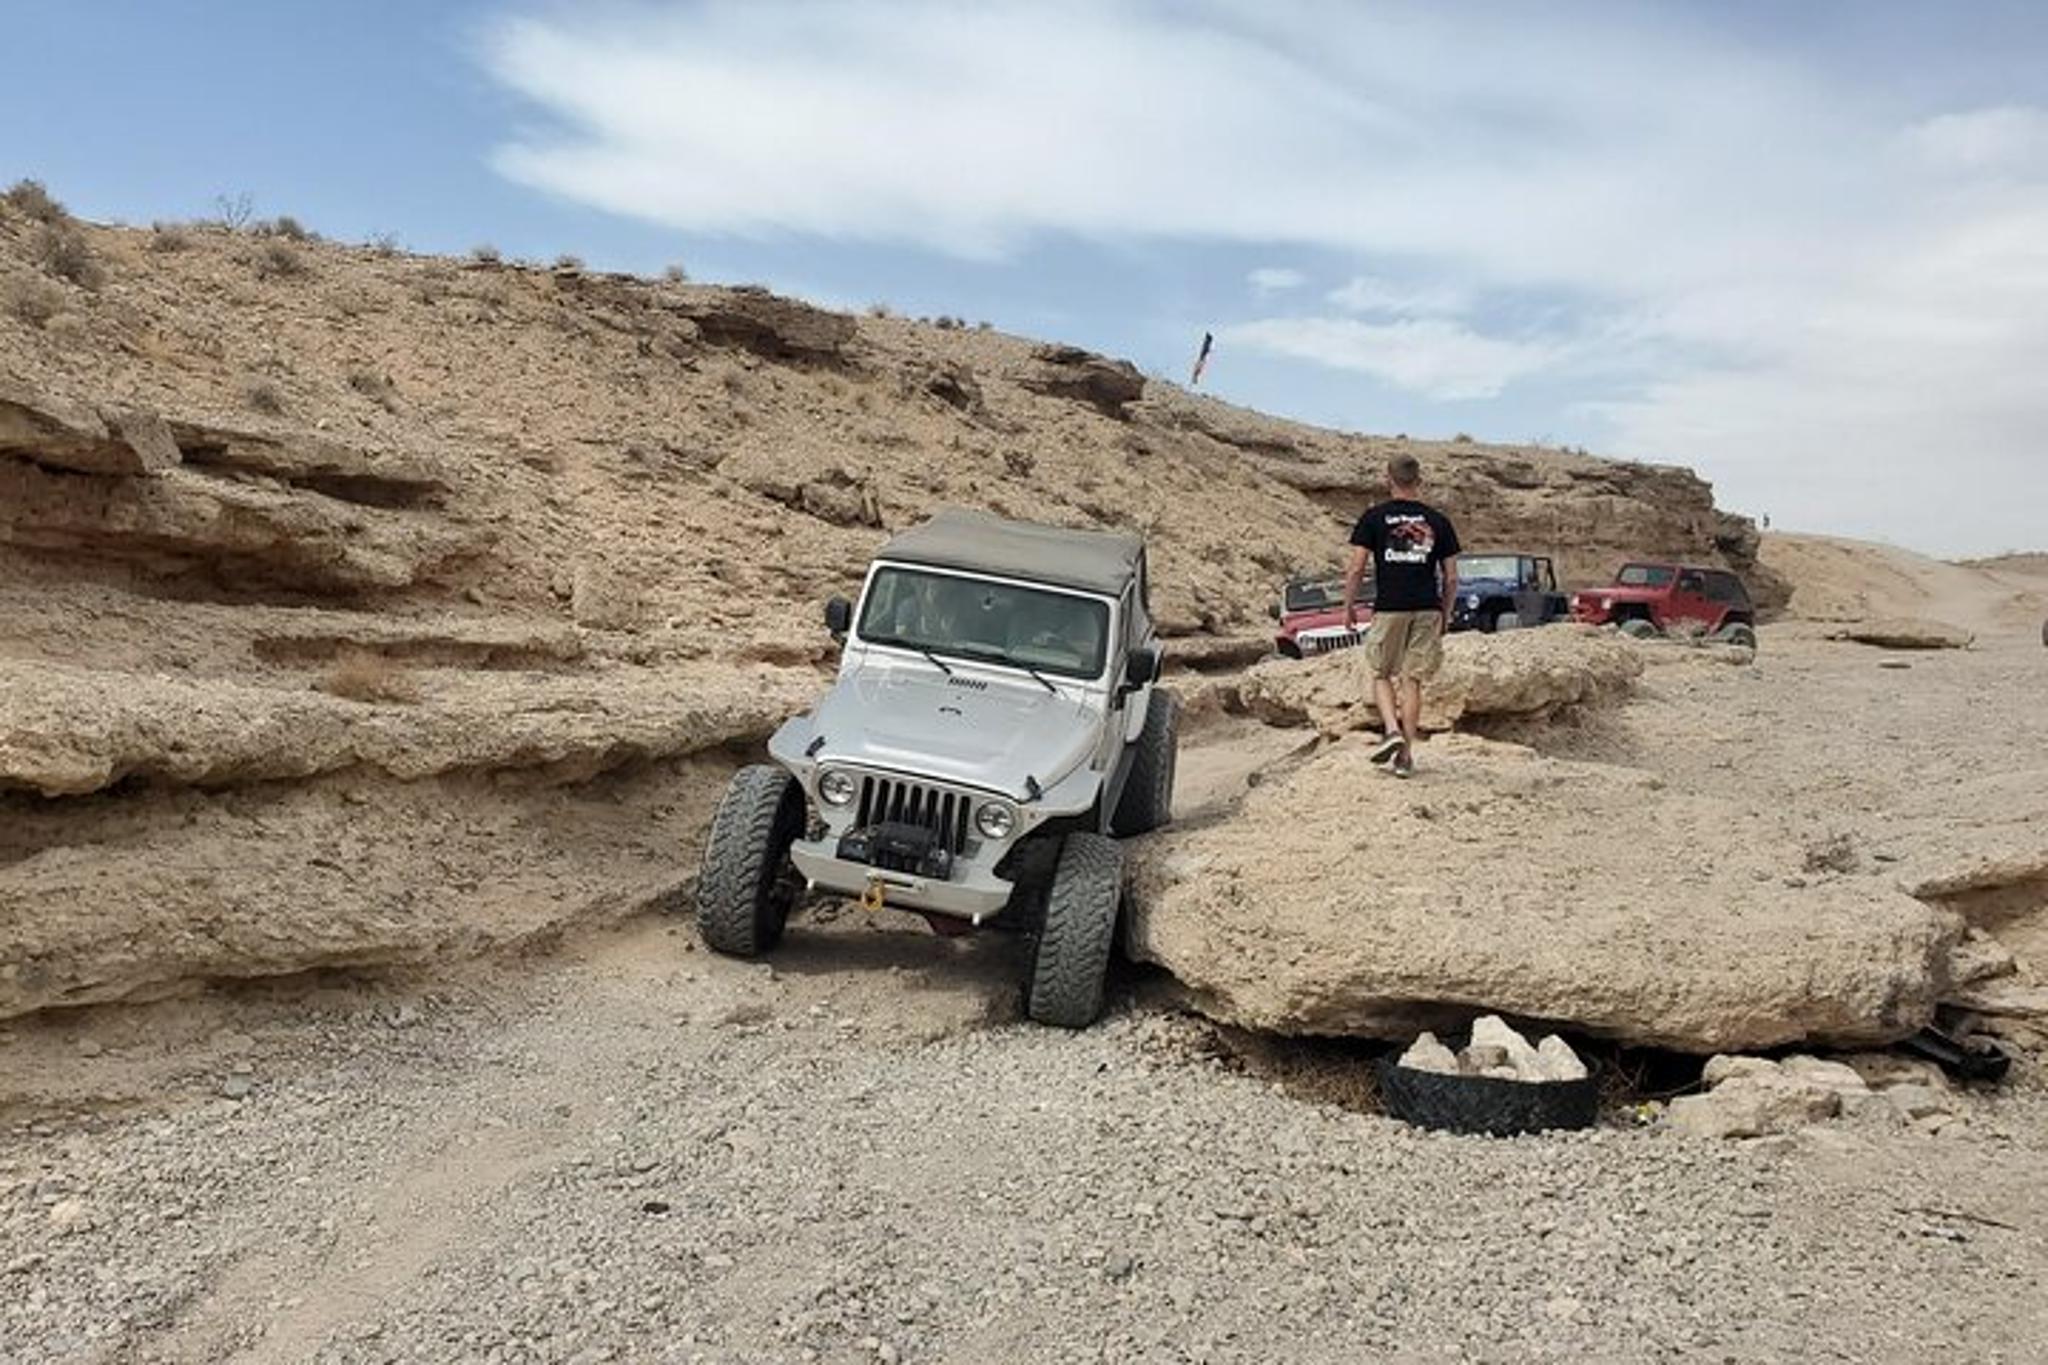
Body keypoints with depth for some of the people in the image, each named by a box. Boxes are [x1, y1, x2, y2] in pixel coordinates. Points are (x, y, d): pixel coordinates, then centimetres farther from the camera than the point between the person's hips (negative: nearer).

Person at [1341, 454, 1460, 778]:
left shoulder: (1374, 517, 0)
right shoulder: (1438, 521, 7)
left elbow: (1356, 569, -4)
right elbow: (1451, 578, 7)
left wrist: (1348, 606, 8)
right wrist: (1445, 614, 18)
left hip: (1389, 608, -2)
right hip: (1427, 609, 2)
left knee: (1381, 675, 14)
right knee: (1412, 681, 6)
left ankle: (1393, 731, -7)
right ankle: (1406, 756, 7)